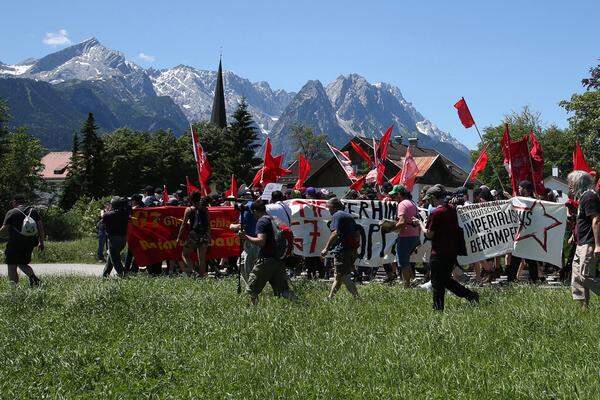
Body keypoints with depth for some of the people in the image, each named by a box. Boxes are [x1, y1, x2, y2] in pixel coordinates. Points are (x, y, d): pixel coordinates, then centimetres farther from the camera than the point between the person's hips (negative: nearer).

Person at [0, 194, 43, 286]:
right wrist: (41, 242, 9)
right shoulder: (33, 211, 10)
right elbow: (40, 226, 6)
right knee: (23, 264, 20)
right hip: (30, 243, 6)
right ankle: (34, 277, -4)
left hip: (15, 244, -6)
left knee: (12, 268, 2)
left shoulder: (11, 212, -5)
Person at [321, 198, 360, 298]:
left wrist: (326, 248, -16)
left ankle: (357, 297, -14)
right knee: (338, 277, 16)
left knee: (344, 277, -7)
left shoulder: (336, 215, -6)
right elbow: (357, 234, 21)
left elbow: (335, 233, -19)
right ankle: (330, 297, 24)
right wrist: (355, 249, 27)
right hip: (352, 250, 9)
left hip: (342, 250, -9)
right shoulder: (349, 216, 19)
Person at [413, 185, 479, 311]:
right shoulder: (452, 209, 6)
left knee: (437, 283, 4)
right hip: (453, 251, 8)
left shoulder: (436, 213, -18)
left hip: (439, 253, -8)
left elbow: (429, 234, -14)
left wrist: (420, 223, 1)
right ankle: (470, 295, 12)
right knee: (446, 280, 20)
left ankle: (438, 309, 8)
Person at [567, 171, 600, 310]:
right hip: (582, 244, 11)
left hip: (589, 245, -11)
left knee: (585, 276, -15)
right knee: (577, 275, 10)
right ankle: (583, 306, 13)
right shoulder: (583, 197, 19)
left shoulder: (589, 197, -14)